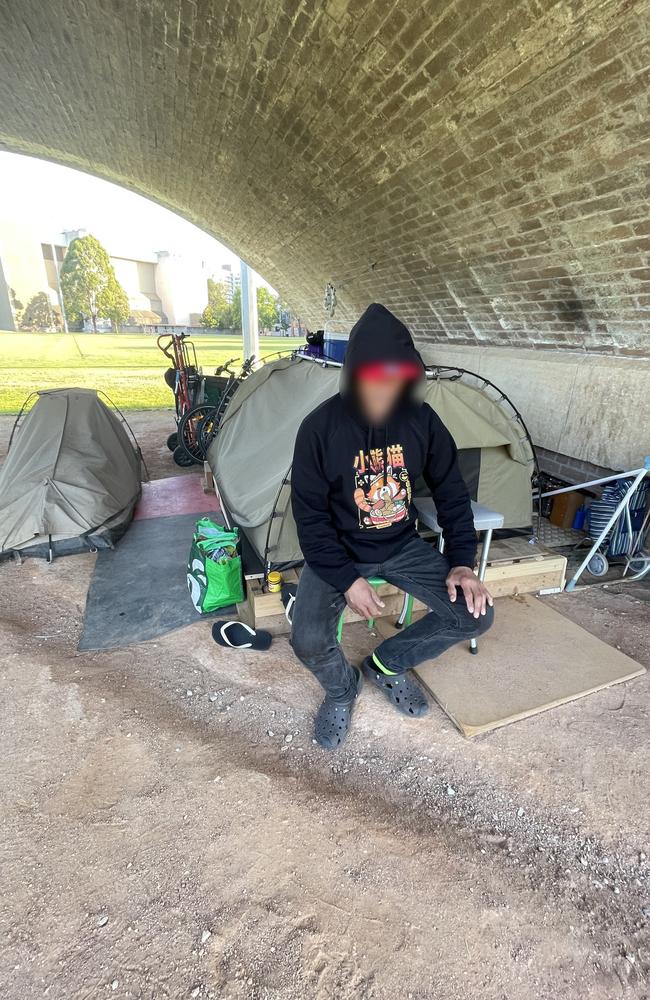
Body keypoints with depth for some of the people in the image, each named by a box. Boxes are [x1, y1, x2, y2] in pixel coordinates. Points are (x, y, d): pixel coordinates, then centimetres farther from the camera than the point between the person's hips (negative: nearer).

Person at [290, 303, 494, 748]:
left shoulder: (422, 419, -9)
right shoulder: (321, 427, -18)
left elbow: (452, 492, 2)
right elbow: (310, 516, -13)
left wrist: (462, 561, -7)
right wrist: (347, 580, -20)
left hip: (403, 546, 4)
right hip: (339, 552, -3)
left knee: (477, 615, -8)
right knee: (309, 641, -24)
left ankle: (387, 664, 16)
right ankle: (342, 686, 15)